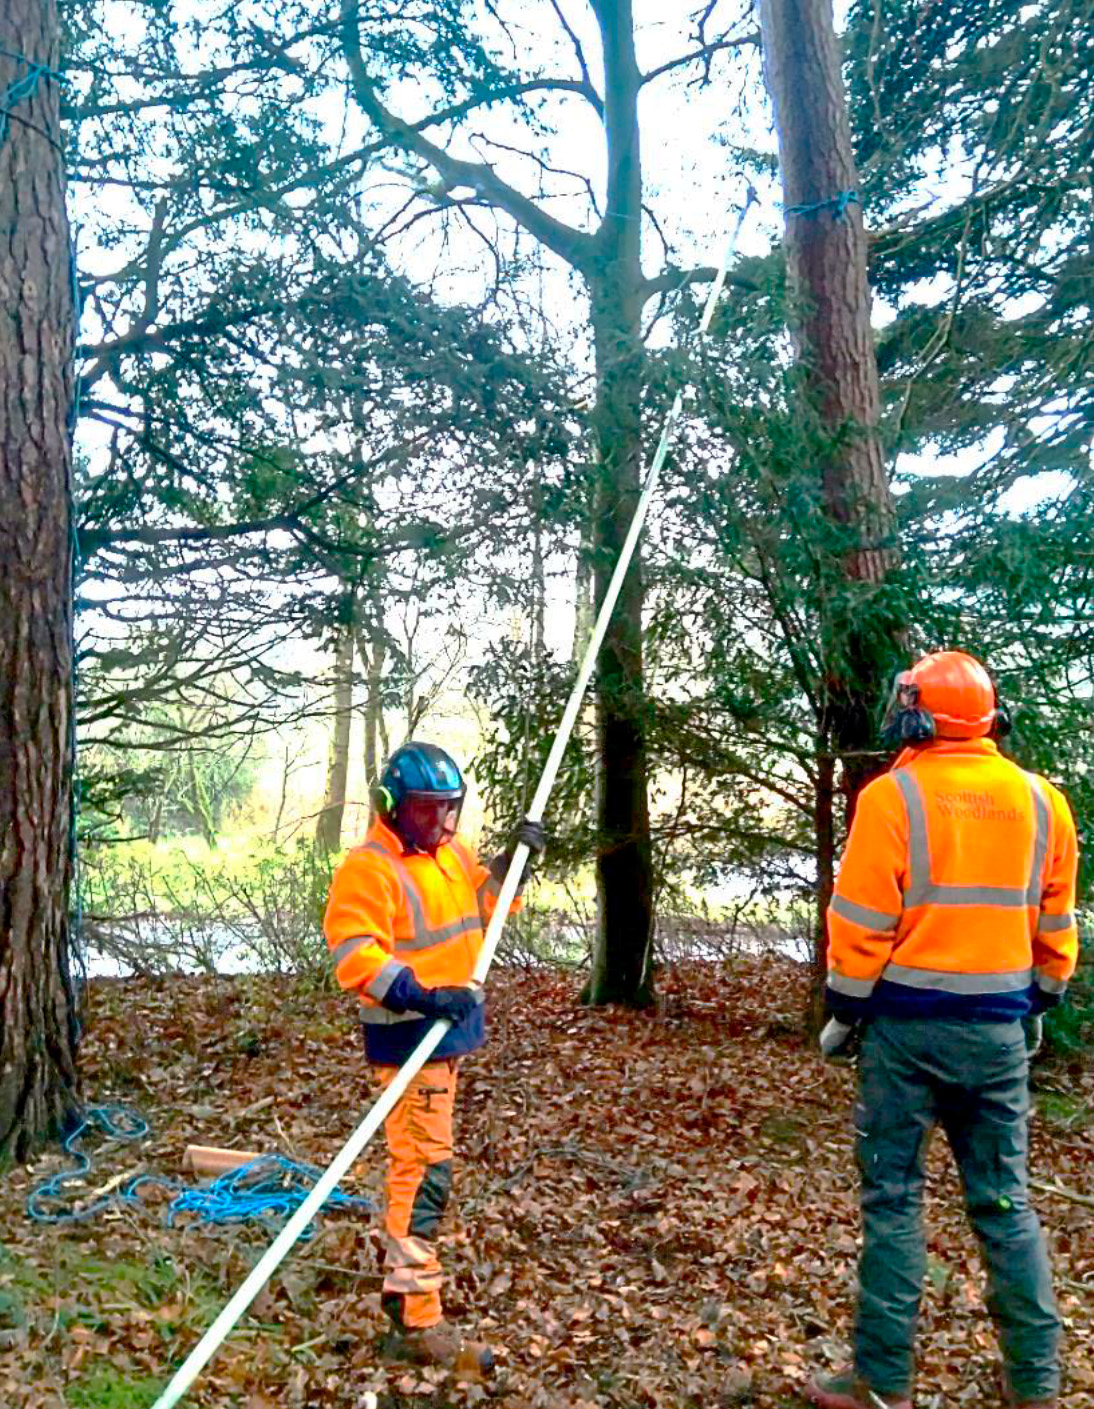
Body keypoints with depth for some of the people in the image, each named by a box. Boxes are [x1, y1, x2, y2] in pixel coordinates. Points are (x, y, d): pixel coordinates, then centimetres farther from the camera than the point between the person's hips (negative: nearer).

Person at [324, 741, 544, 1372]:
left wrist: (514, 859, 5)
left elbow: (482, 903, 22)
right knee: (425, 1167, -8)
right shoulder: (370, 868, -18)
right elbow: (355, 955, -25)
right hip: (409, 1037, -9)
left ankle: (405, 1259, 44)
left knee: (423, 1162, 24)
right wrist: (424, 994, -35)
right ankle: (416, 1322, 0)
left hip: (448, 1029, 9)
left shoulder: (452, 852, 8)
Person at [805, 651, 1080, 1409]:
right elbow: (1056, 927, 11)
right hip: (1000, 1028, 5)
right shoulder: (1042, 801, 4)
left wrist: (844, 1011, 0)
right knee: (1005, 1200, 14)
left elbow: (861, 923, -11)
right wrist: (1038, 1005, 22)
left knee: (893, 1199, 5)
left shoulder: (892, 796, -11)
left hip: (908, 1023, -4)